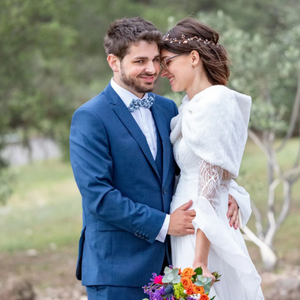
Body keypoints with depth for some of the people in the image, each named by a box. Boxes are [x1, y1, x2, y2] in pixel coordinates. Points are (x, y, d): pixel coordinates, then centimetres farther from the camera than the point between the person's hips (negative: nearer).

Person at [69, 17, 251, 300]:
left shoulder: (167, 109, 12)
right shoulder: (90, 118, -9)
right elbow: (97, 195, -16)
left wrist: (230, 194, -1)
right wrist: (163, 224, -16)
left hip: (166, 264, 6)